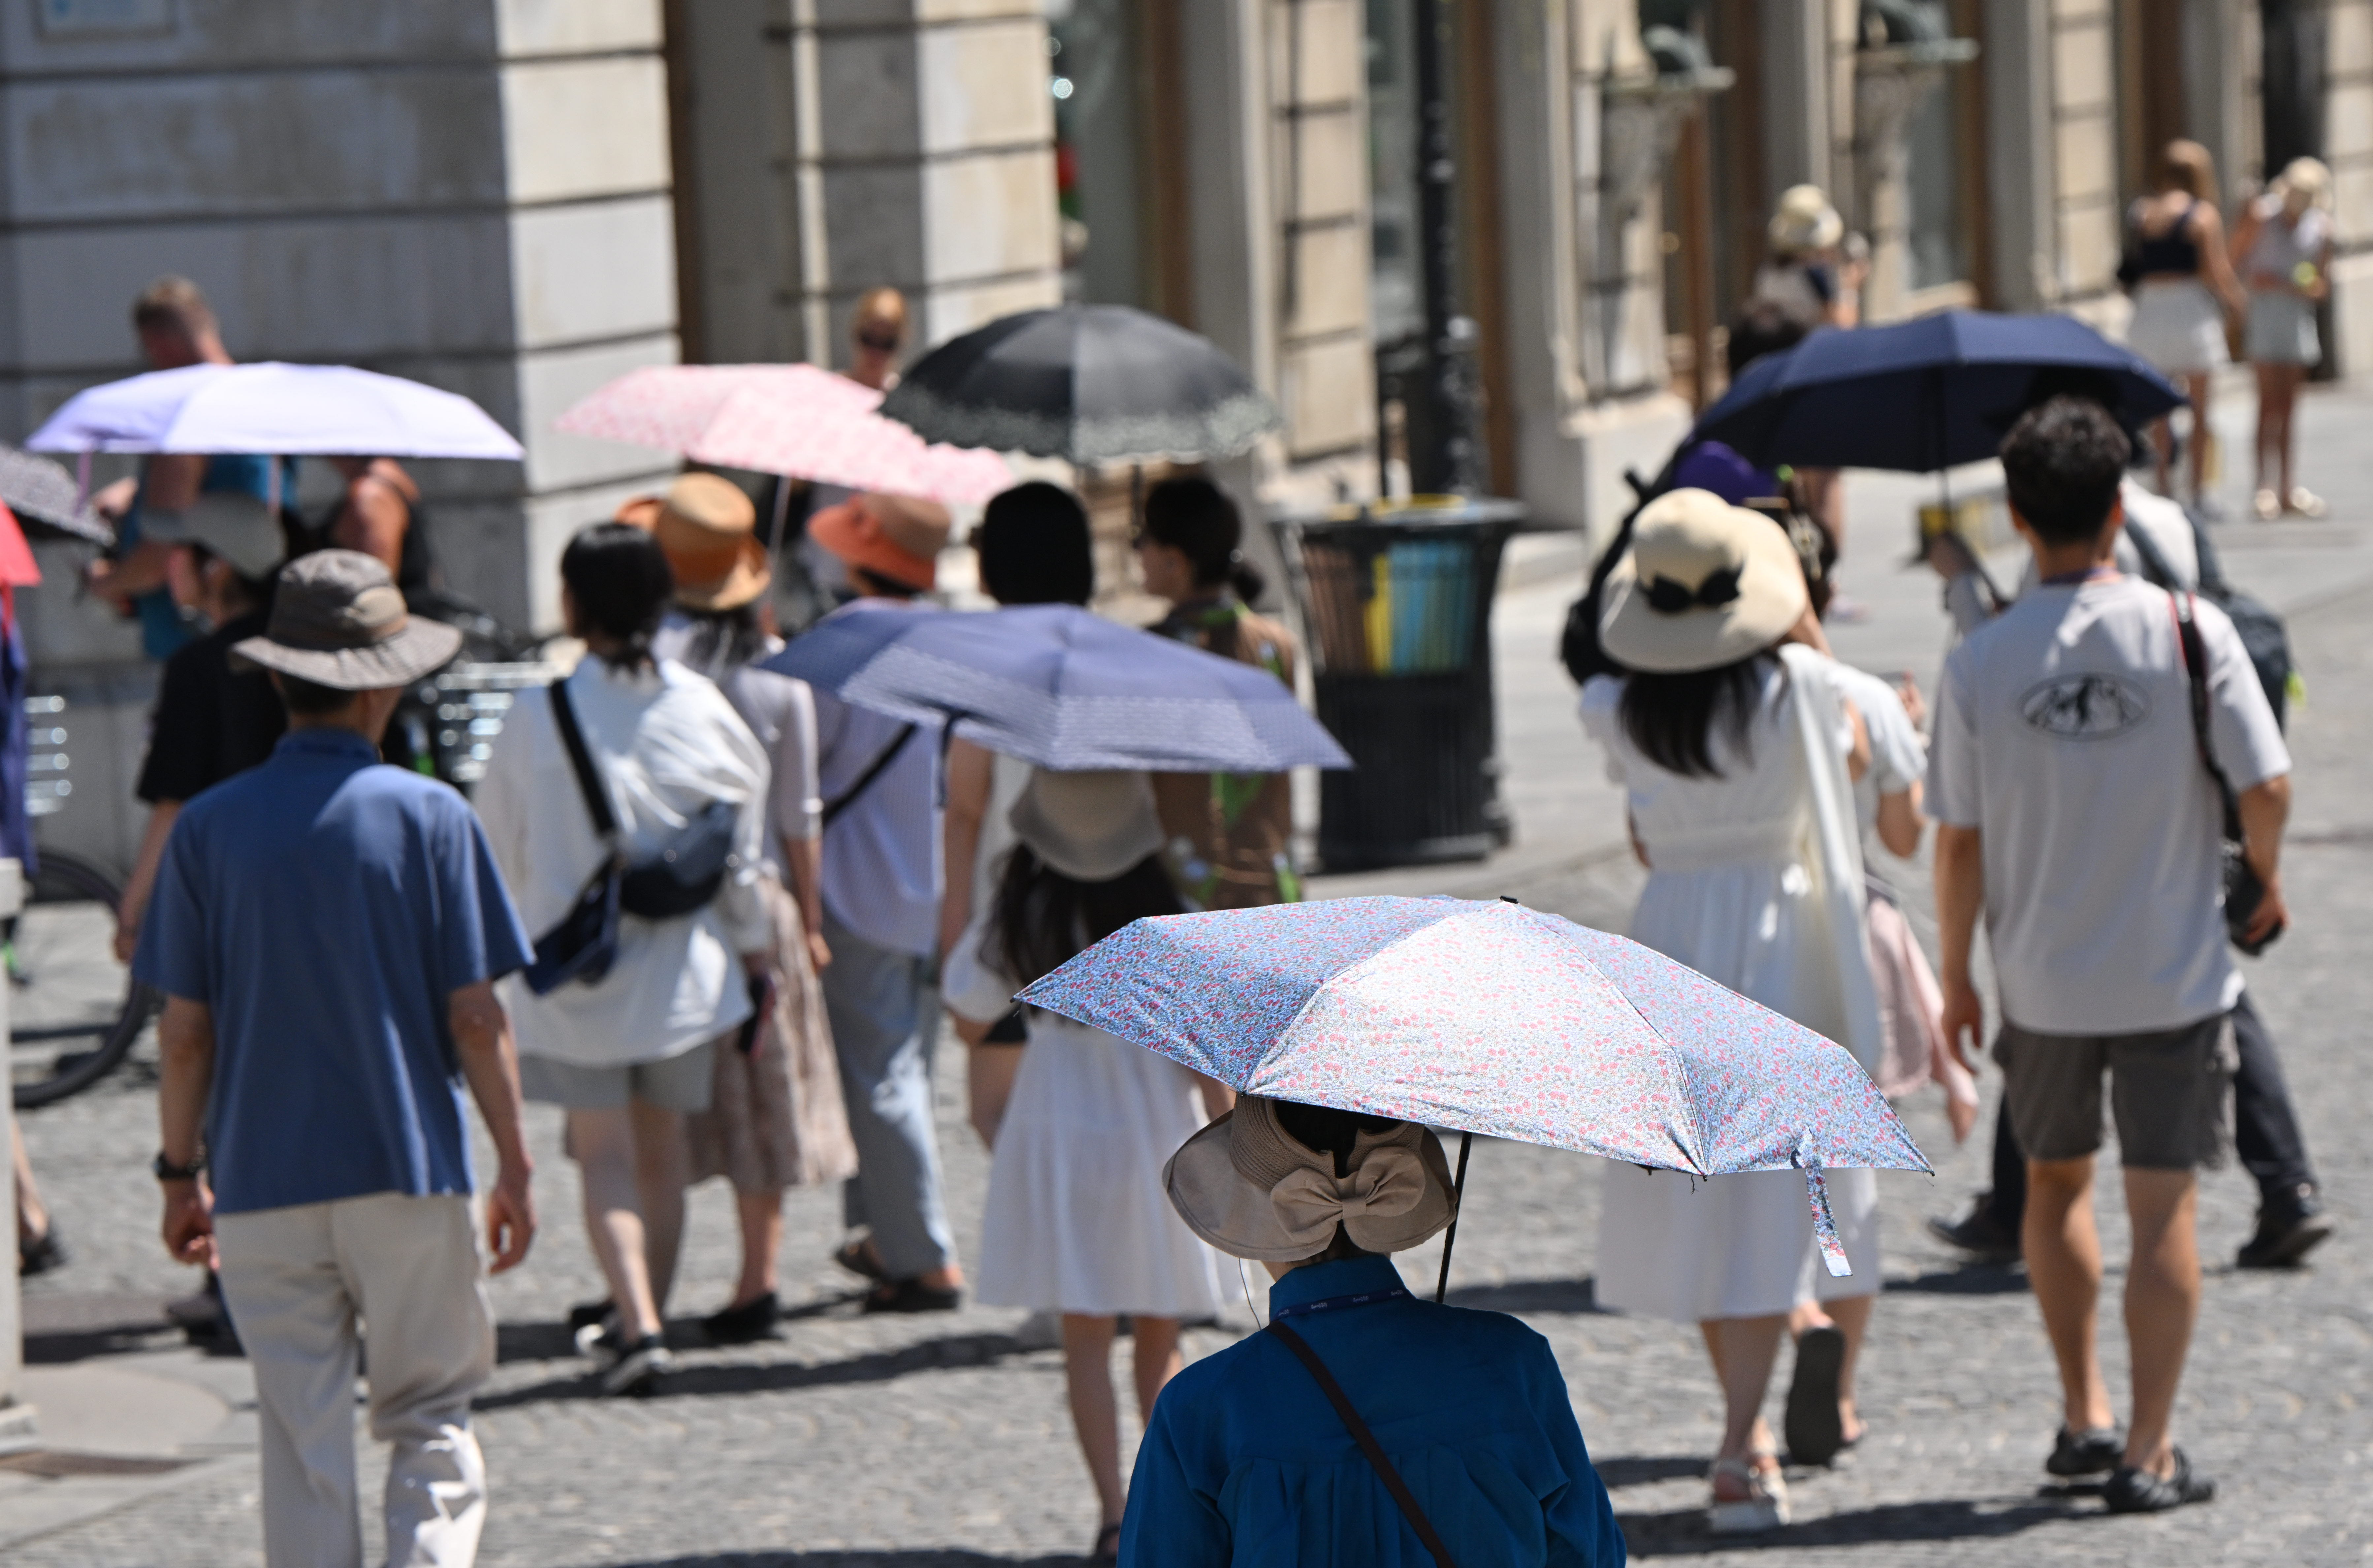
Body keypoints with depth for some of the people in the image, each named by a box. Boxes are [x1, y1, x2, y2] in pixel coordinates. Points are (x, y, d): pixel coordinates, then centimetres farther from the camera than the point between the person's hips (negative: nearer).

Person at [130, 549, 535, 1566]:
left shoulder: (210, 829, -1)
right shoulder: (429, 818, -6)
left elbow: (184, 1030, 0)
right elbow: (474, 1017, -5)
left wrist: (182, 1172, 12)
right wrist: (514, 1166, 3)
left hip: (263, 1183, 2)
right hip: (409, 1174, -2)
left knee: (301, 1444, 7)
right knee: (431, 1423, 9)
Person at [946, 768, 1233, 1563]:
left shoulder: (1025, 915, -7)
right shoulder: (1169, 912, -10)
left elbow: (971, 1010, 5)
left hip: (1059, 1133, 0)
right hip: (1157, 1135, 0)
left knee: (1086, 1340, 4)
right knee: (1160, 1338, 14)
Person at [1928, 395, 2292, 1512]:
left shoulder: (1980, 664, -8)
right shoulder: (2188, 629, -12)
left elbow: (1958, 842, -4)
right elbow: (2264, 785, -10)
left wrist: (1956, 979, 9)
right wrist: (2266, 877, 11)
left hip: (2043, 982, 2)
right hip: (2174, 971, -2)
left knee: (2055, 1185, 22)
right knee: (2164, 1209, 4)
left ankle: (2083, 1414, 24)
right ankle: (2149, 1451, 2)